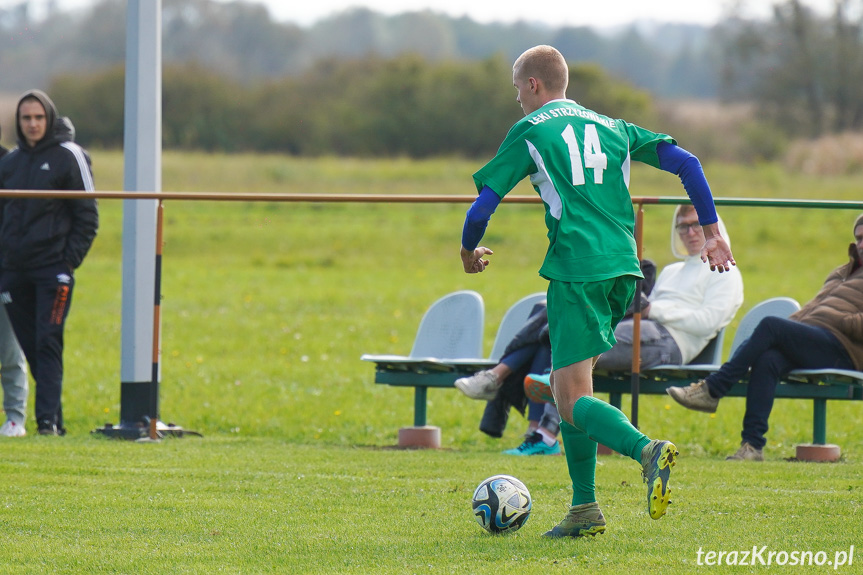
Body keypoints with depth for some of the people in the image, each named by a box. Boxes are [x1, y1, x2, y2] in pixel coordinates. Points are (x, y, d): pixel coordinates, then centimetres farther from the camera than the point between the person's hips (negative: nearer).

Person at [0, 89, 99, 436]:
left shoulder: (68, 156, 0)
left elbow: (87, 215, -1)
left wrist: (70, 260, -9)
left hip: (52, 267, -5)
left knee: (48, 343, -12)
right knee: (30, 346, 4)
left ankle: (48, 418, -16)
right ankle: (52, 416, 9)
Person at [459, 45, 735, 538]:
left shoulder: (529, 131, 7)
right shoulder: (612, 127, 21)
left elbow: (483, 207, 3)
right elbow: (686, 163, 13)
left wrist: (470, 250, 23)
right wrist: (712, 232, 16)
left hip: (577, 267, -6)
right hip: (624, 265, 6)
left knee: (574, 401, -7)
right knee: (571, 384, 19)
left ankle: (647, 450, -35)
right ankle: (585, 508, 13)